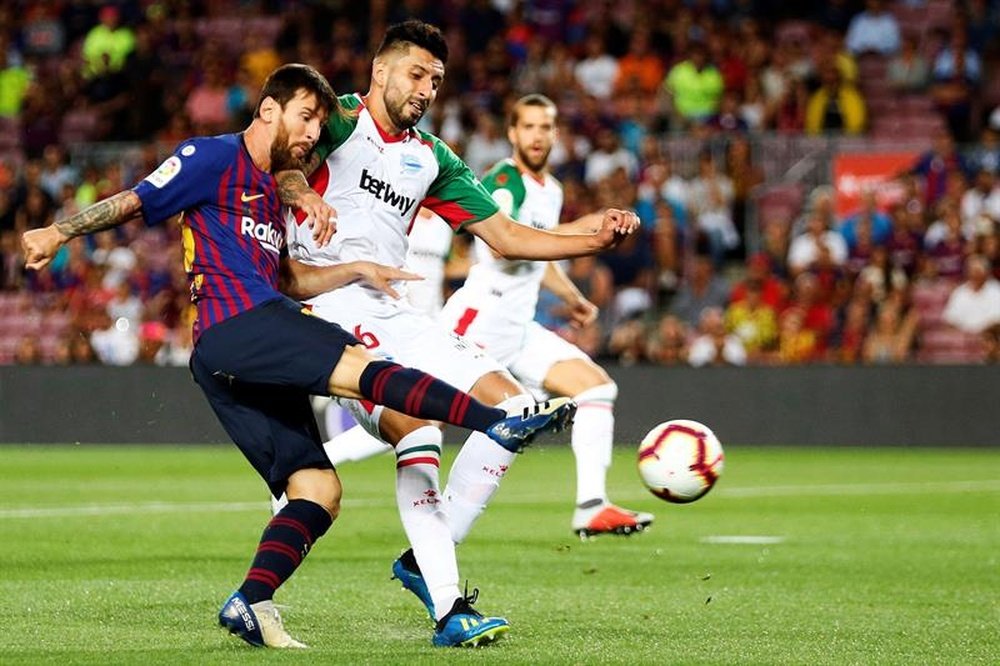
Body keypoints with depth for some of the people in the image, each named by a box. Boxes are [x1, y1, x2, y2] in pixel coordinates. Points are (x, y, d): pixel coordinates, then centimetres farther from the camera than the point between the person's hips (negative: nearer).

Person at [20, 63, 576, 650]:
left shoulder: (269, 189, 30)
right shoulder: (214, 158, 4)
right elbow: (134, 203, 1)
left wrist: (358, 271, 23)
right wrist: (59, 232, -8)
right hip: (238, 328, -10)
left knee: (319, 490, 0)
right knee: (361, 366, -26)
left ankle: (252, 603, -6)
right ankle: (502, 423, -40)